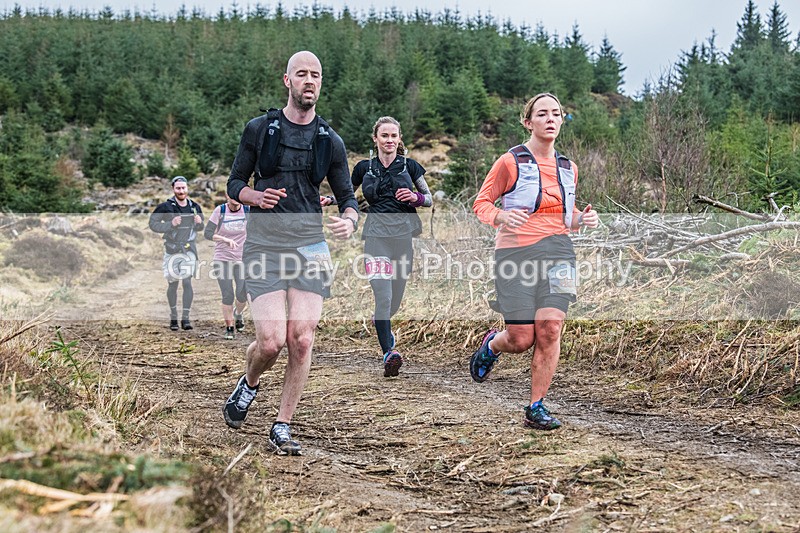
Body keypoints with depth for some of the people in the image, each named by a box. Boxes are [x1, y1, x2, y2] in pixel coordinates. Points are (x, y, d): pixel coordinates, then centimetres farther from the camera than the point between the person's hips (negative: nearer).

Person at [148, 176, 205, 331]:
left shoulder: (195, 207, 5)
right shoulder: (165, 207, -8)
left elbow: (200, 228, 17)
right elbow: (153, 224, -8)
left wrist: (199, 223, -7)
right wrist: (171, 224, -21)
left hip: (189, 249, 2)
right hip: (171, 249, -2)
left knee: (187, 282, -8)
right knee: (172, 284, 5)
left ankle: (185, 318, -5)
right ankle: (173, 317, 18)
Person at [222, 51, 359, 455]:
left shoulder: (330, 141, 10)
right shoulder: (259, 129, 5)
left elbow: (347, 197, 13)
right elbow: (234, 183, 10)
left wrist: (349, 220, -10)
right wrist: (256, 197, -13)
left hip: (310, 246, 2)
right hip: (264, 245, -2)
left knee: (302, 340, -7)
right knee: (271, 341, -11)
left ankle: (282, 426, 8)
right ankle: (249, 382, 24)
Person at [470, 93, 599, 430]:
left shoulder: (568, 168, 13)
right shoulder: (510, 162, -3)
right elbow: (481, 203, 0)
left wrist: (582, 219, 3)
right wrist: (501, 216, -21)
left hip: (558, 252, 4)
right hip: (517, 252, -4)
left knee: (550, 329, -10)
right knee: (522, 340, -4)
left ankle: (536, 408, 2)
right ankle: (491, 344, 34)